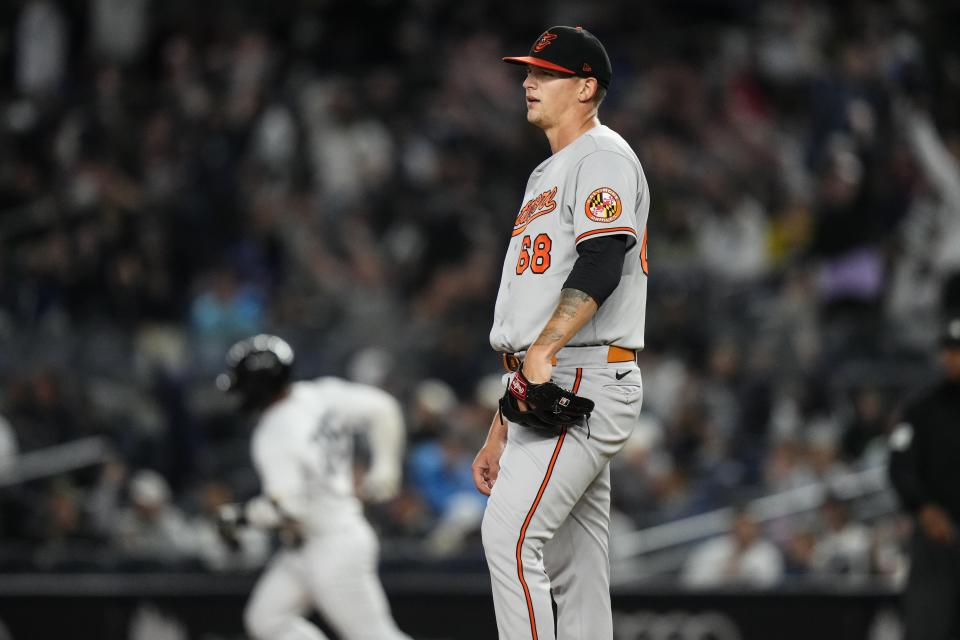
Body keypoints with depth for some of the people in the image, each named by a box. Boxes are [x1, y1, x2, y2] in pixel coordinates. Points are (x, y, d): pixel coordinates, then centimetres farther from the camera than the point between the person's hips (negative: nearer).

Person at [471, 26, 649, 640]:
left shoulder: (603, 157, -4)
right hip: (544, 386, 10)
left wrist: (544, 349, -33)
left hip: (586, 377, -10)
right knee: (574, 570, 6)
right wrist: (499, 432, 23)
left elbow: (601, 265, -22)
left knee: (510, 531, -21)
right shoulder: (547, 175, 27)